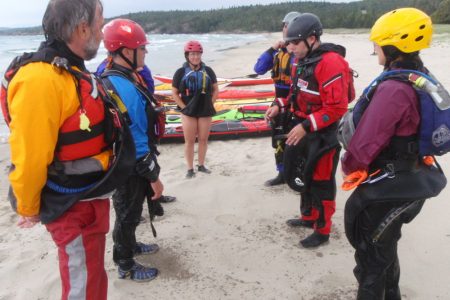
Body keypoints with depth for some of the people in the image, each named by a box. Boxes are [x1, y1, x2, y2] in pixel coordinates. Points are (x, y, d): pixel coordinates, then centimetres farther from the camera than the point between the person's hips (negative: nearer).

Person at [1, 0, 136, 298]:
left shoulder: (73, 72, 7)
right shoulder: (39, 79, -27)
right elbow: (29, 157, -25)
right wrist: (30, 210, -9)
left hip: (92, 198, 9)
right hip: (74, 209, -9)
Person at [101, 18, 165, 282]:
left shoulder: (124, 78, 4)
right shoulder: (122, 87, -29)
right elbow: (135, 140, -27)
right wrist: (153, 176, -19)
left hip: (133, 162, 9)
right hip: (129, 167, -9)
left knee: (132, 210, 26)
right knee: (128, 214, 9)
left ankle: (130, 245, 48)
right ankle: (126, 266, 28)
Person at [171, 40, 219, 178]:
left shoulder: (208, 71, 3)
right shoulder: (181, 72, -5)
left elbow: (215, 89, 11)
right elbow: (174, 93, -2)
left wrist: (210, 104, 2)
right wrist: (183, 107, -8)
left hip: (205, 111, 3)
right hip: (188, 111, -2)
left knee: (203, 139, 10)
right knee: (189, 141, 3)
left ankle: (201, 165, 24)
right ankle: (190, 169, 10)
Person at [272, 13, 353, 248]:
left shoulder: (330, 63, -23)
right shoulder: (301, 59, 7)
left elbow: (337, 107, -26)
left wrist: (305, 126, -27)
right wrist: (281, 107, 6)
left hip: (322, 134, -9)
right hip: (303, 128, 10)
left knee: (320, 183, 3)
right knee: (302, 175, 21)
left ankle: (322, 231, 19)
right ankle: (308, 217, 40)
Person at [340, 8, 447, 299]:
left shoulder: (393, 88, -27)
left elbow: (367, 141, -24)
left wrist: (348, 166, -4)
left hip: (386, 189, -10)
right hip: (410, 182, 10)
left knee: (371, 256, 8)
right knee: (386, 247, 27)